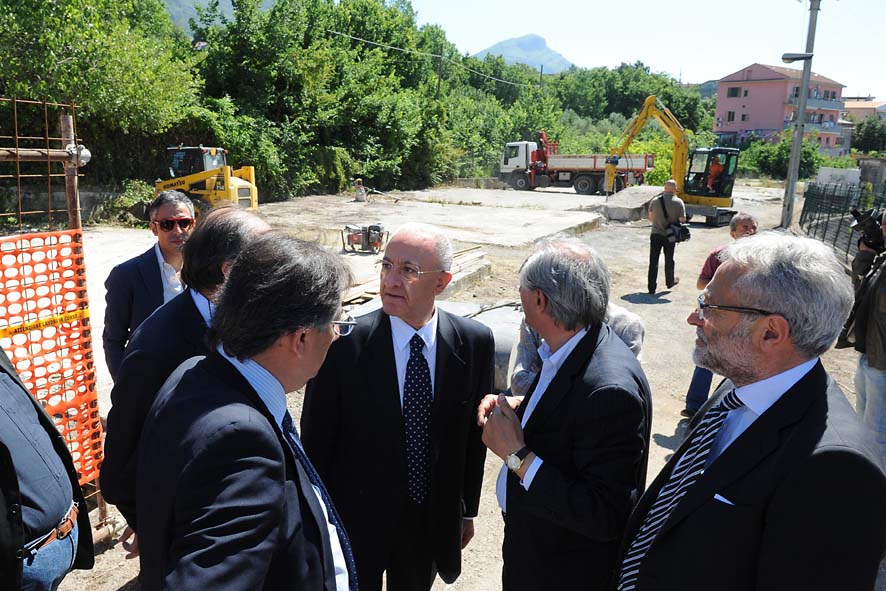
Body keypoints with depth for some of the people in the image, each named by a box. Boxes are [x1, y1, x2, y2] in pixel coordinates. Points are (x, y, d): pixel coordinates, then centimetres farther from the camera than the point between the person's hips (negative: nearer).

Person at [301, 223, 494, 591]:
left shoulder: (475, 342, -11)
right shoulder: (343, 343, -20)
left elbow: (473, 433, 0)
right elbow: (316, 441, -11)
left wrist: (467, 509, 9)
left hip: (433, 522, 3)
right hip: (356, 520, -3)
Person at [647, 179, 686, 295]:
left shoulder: (655, 201, -2)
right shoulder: (678, 202, -10)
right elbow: (682, 220, -11)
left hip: (655, 234, 1)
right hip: (670, 236, -1)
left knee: (653, 261, 2)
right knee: (669, 260, 17)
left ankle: (651, 287, 0)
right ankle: (670, 282, 36)